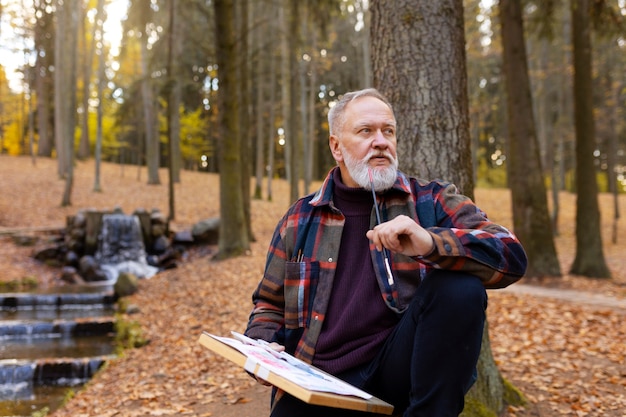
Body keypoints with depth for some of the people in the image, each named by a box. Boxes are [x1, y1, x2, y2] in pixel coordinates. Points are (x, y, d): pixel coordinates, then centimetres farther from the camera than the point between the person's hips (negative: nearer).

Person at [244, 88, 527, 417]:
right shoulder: (300, 219, 11)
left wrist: (431, 243, -27)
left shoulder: (432, 202, 5)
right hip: (317, 380, 0)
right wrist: (263, 349, -1)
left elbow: (510, 256, -9)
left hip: (400, 365, 1)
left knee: (459, 285, -23)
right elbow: (269, 303, 21)